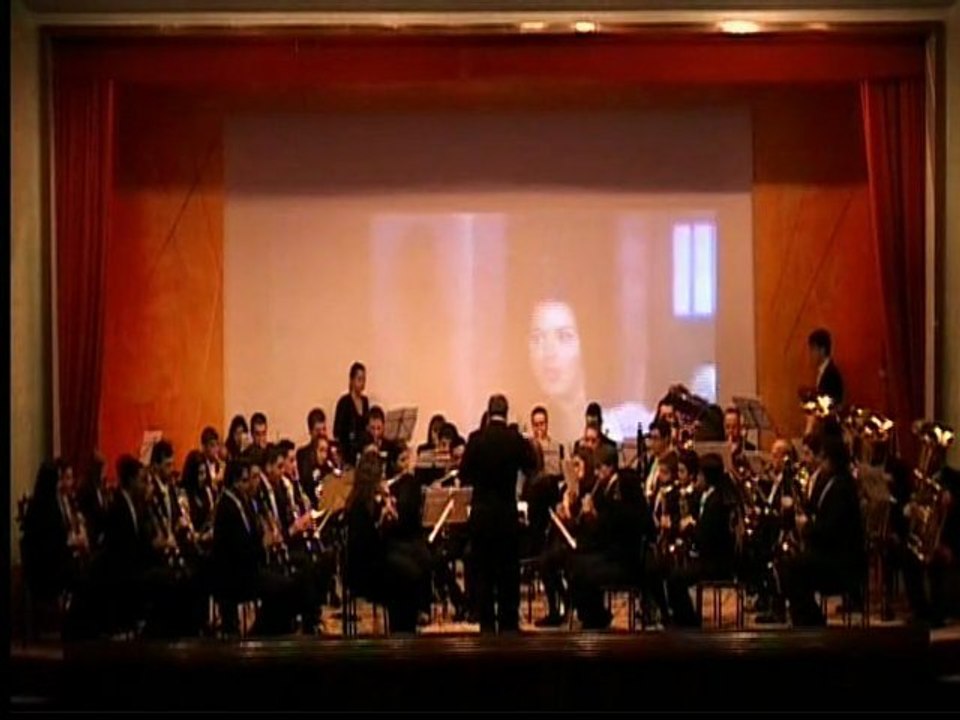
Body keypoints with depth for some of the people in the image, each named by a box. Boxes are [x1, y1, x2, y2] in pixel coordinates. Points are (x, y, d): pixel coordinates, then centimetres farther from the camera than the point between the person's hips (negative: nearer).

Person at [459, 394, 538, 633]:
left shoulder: (476, 439, -7)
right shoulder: (516, 439, -7)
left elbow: (464, 476, -4)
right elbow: (531, 469, 2)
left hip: (481, 512, 0)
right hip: (508, 512, 0)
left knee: (483, 570, 7)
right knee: (509, 569, 9)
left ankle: (487, 623, 7)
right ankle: (509, 622, 10)